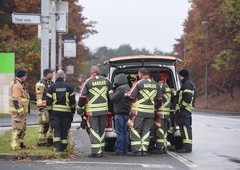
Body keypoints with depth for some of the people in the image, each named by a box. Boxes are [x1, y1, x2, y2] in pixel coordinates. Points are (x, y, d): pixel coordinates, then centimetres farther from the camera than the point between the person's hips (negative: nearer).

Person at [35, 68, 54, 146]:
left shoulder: (51, 84, 18)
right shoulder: (41, 84, -9)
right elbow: (39, 96, -15)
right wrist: (40, 107, -21)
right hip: (44, 107, -9)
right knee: (44, 124, -7)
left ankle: (50, 139, 22)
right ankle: (41, 141, -2)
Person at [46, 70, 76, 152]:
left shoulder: (52, 87, 2)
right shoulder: (69, 86, 3)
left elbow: (48, 101, 1)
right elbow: (72, 100, 5)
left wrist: (49, 111, 9)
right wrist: (73, 111, 13)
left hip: (55, 111, 0)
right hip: (66, 110, 0)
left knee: (56, 129, 0)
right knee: (65, 129, 6)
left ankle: (56, 146, -11)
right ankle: (63, 147, 8)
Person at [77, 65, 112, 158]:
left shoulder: (88, 82, -7)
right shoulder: (106, 80, 6)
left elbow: (82, 96, -7)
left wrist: (80, 109, 2)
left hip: (92, 111, -4)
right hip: (104, 110, 4)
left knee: (94, 130, -4)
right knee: (102, 130, 14)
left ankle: (96, 151, -12)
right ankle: (101, 150, 20)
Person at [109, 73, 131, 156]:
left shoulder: (121, 89, -16)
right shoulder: (128, 88, 15)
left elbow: (113, 99, -16)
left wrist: (110, 93, 2)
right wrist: (113, 93, 14)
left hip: (120, 113, -9)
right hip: (126, 113, 9)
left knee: (119, 132, -7)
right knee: (125, 132, 13)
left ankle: (119, 150, -7)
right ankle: (125, 149, 16)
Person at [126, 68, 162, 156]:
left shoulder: (138, 83, -8)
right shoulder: (156, 84, 11)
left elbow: (131, 96, -10)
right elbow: (159, 99, 17)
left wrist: (126, 94, 11)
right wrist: (155, 106, 31)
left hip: (138, 111, -5)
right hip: (150, 112, 5)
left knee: (135, 130, 1)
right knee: (146, 130, 10)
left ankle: (136, 150, -4)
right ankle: (144, 150, 7)